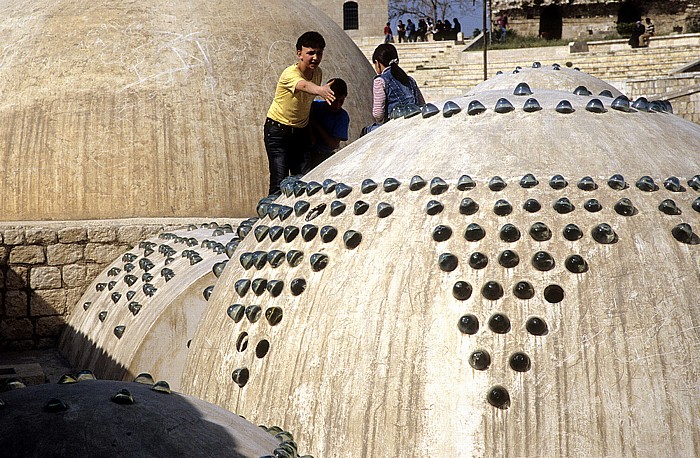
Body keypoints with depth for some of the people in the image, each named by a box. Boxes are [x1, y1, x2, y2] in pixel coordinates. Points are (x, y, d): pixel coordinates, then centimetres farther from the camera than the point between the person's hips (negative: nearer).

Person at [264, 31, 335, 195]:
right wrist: (320, 90, -70)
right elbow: (304, 85, -49)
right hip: (278, 130, -6)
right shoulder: (290, 73, -24)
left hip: (302, 131, 6)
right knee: (280, 182, -13)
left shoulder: (317, 72, -2)